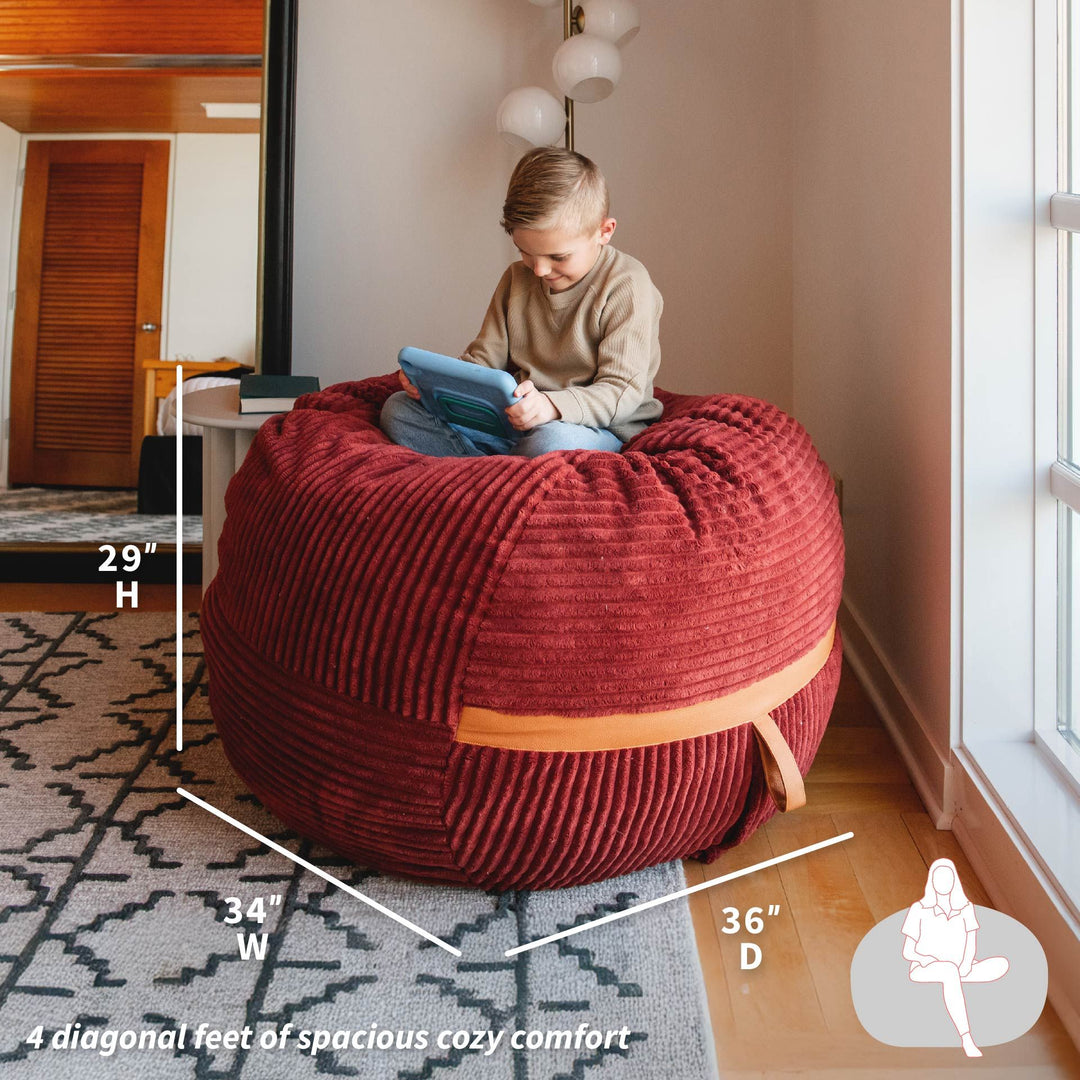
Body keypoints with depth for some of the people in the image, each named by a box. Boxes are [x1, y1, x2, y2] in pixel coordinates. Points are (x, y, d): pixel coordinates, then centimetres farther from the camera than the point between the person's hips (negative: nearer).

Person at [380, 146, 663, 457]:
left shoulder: (628, 287, -10)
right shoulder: (517, 278, 10)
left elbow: (623, 392, -17)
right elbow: (483, 358, 14)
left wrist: (552, 406, -35)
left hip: (598, 428, -6)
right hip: (513, 421, 6)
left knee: (551, 442, -44)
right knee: (399, 410, -7)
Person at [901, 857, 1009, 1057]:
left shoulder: (966, 908, 9)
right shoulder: (919, 909, 1)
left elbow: (971, 947, 1)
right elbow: (907, 952, -1)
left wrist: (966, 965, -20)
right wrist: (926, 959, -21)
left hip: (956, 971, 4)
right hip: (924, 971, -4)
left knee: (1002, 964, -20)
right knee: (950, 970, -40)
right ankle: (966, 1040, -46)